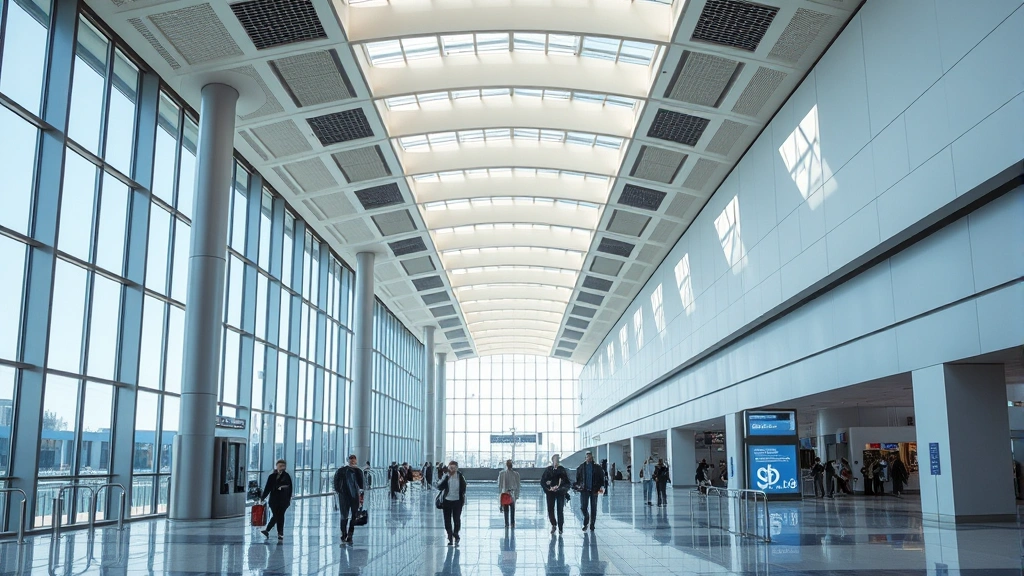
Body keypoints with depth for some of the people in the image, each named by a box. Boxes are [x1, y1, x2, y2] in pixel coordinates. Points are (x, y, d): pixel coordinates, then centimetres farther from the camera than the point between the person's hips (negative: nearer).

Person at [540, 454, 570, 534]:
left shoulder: (562, 470, 2)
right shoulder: (548, 470, 3)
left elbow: (567, 482, 2)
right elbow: (542, 481, 3)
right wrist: (549, 488, -10)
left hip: (560, 492, -1)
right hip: (550, 493, 1)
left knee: (560, 510, -1)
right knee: (550, 509, -1)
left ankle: (560, 528, 7)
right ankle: (554, 525, 20)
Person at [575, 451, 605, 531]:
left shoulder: (597, 467, 1)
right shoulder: (581, 467, 4)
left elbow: (601, 477, 4)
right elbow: (578, 477, 13)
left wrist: (601, 486, -7)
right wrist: (577, 485, 1)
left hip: (594, 490, 0)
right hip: (584, 489, 0)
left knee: (593, 508, 5)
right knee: (583, 507, -6)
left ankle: (592, 525, 17)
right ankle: (586, 522, 19)